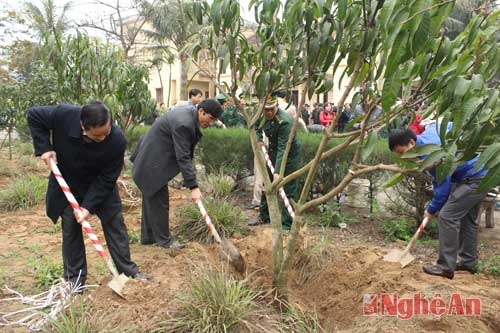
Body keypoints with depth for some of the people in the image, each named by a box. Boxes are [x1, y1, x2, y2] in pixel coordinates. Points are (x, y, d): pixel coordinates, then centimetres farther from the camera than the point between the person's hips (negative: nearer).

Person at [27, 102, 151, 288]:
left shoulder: (117, 141, -34)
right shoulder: (63, 115, -33)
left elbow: (107, 179, -24)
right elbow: (33, 116, -11)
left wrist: (88, 206, -26)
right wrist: (44, 147, -20)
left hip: (100, 185, -1)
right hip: (67, 185, 1)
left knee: (115, 224, 2)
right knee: (70, 229, 6)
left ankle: (128, 271, 15)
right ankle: (75, 277, 21)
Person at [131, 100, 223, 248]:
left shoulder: (189, 111, 2)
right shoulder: (184, 124, -28)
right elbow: (183, 158, -29)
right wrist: (193, 187, -28)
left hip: (151, 159, 10)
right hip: (153, 162, -10)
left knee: (151, 197, 16)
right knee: (159, 200, 0)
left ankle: (147, 236, 28)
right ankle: (164, 239, 13)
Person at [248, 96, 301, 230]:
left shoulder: (284, 121, -31)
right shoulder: (262, 116, -8)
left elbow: (282, 148, -34)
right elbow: (258, 128, 16)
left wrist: (277, 171, -37)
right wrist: (259, 140, -4)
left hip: (289, 155, -8)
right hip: (273, 152, 8)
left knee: (287, 191, -6)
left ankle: (286, 224, 3)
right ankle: (264, 217, 33)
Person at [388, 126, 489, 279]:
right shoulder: (428, 132, 3)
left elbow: (442, 183, -20)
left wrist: (432, 209, -6)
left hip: (475, 177, -10)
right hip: (481, 173, 11)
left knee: (447, 216, -11)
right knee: (467, 218, 17)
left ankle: (446, 267, -5)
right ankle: (469, 262, 27)